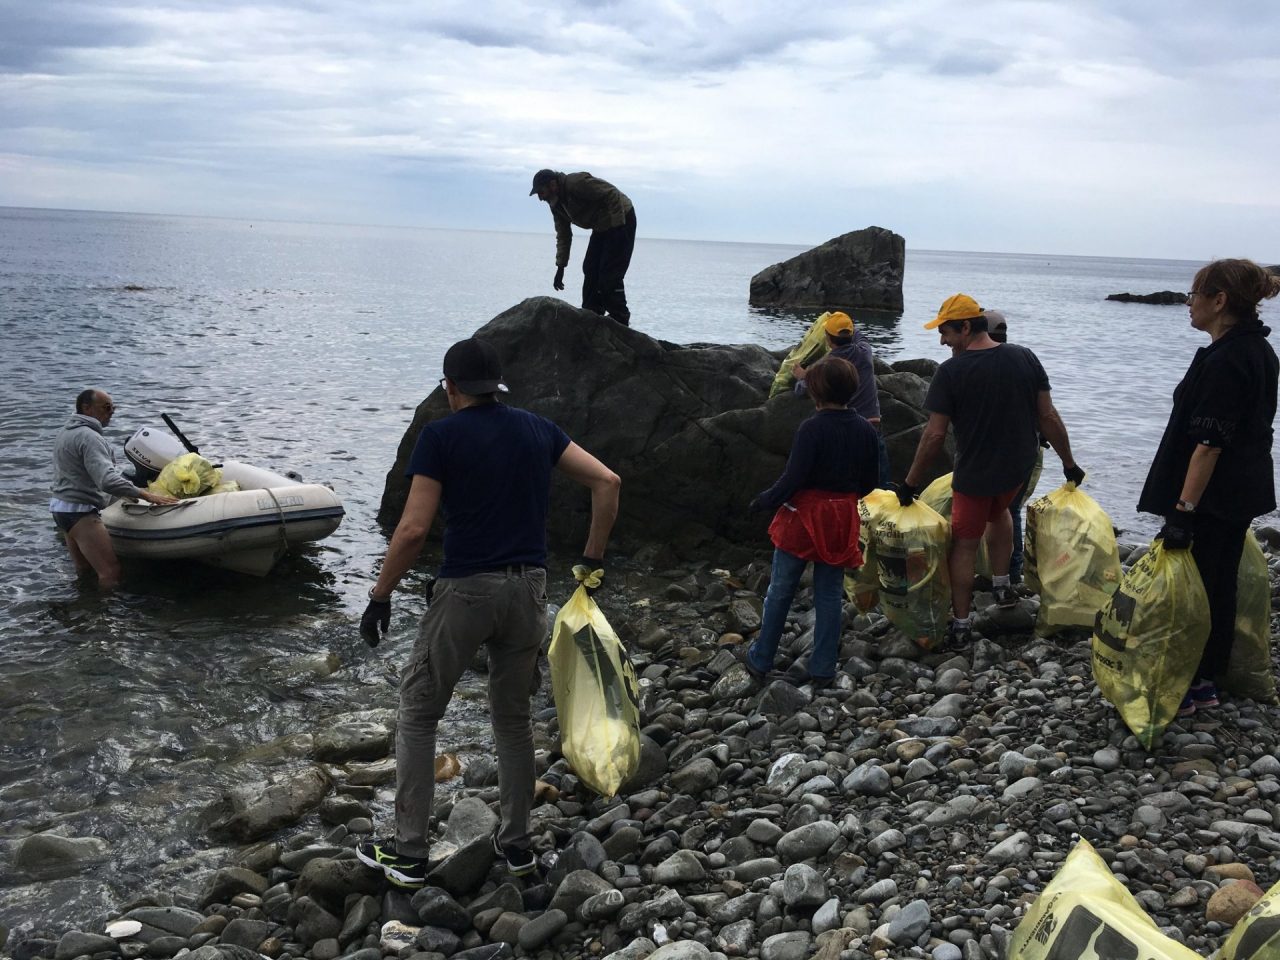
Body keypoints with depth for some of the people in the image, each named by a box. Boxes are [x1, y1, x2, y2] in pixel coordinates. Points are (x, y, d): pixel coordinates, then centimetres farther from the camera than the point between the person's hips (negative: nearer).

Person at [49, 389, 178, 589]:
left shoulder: (66, 431, 14)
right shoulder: (89, 437, -19)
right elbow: (107, 481, -30)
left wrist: (121, 494, 26)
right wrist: (145, 495, -27)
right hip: (79, 512, -11)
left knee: (84, 570, 18)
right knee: (110, 573, -15)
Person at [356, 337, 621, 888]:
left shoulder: (441, 435, -6)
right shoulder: (537, 429, 8)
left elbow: (414, 528, -12)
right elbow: (607, 482, 4)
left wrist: (379, 598, -2)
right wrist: (593, 560, 10)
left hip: (466, 590, -5)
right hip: (528, 589, 5)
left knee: (418, 715, 10)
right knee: (513, 718, 19)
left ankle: (410, 854, 12)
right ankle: (517, 844, 25)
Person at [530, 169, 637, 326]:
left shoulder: (577, 183, -25)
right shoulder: (556, 203, 5)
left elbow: (613, 194, -27)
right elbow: (563, 236, 13)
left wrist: (617, 225, -27)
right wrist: (560, 267, 9)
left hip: (621, 221, -10)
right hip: (601, 227, 10)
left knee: (609, 275, -15)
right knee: (590, 271, 7)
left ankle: (620, 323, -10)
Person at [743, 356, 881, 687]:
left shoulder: (812, 428, -18)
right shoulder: (866, 430, -1)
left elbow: (793, 479, -19)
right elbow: (869, 483, 7)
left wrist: (763, 502, -5)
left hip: (804, 517, -4)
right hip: (841, 521, 4)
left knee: (780, 591, 9)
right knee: (829, 595, 12)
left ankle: (760, 661, 19)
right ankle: (822, 670, 16)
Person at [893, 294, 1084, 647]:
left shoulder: (951, 372, -17)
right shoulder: (1024, 358, -5)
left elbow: (935, 435, -17)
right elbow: (1049, 417, -3)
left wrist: (910, 484, -8)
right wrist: (1069, 463, 9)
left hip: (975, 472, -5)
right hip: (1019, 468, 5)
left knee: (964, 545, 10)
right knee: (998, 511, 34)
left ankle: (961, 625, 15)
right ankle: (1002, 586, 35)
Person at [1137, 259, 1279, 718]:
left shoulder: (1223, 361, -22)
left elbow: (1210, 442, -26)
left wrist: (1184, 509, -25)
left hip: (1211, 497, -10)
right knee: (1219, 586, 16)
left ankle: (1183, 689, 8)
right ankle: (1206, 680, 26)